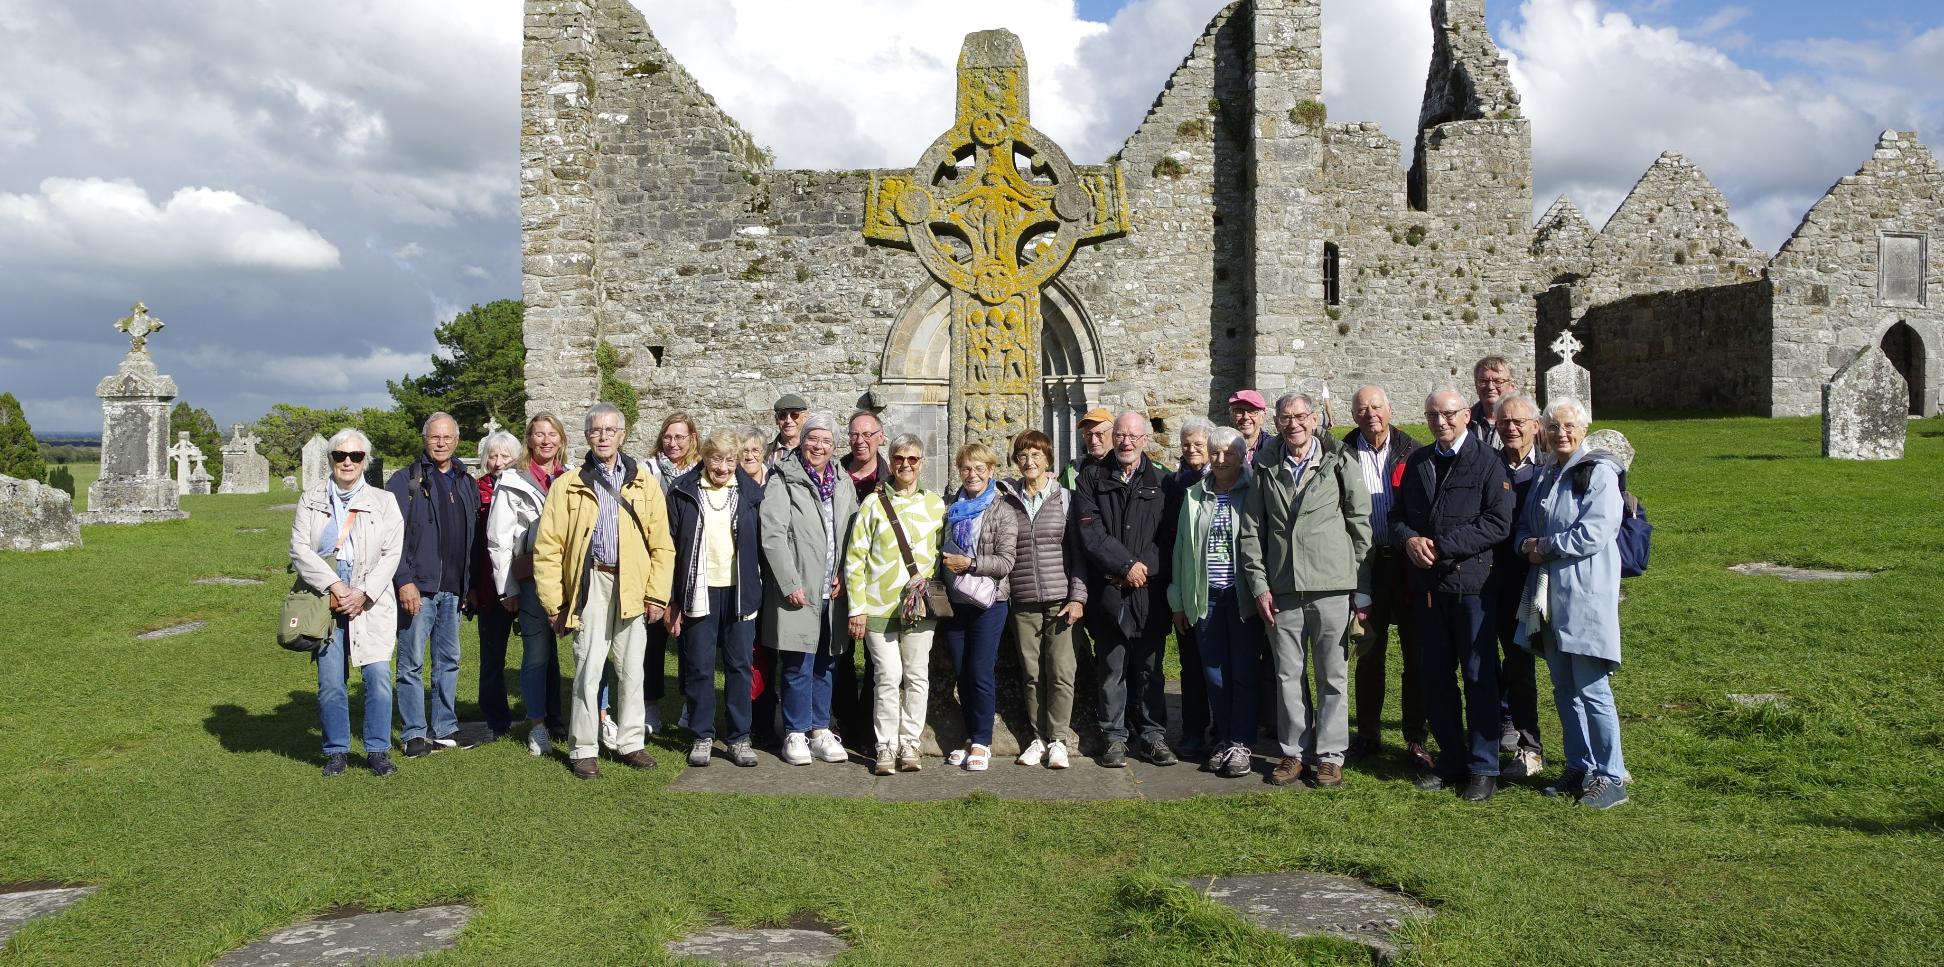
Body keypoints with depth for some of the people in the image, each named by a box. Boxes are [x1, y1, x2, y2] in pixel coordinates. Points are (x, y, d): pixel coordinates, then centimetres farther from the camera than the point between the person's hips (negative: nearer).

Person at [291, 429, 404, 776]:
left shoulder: (383, 501, 8)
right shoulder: (311, 500, 10)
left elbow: (392, 554, 1)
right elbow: (299, 548, -1)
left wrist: (363, 593, -10)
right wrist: (333, 585, -13)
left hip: (371, 604, -1)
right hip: (325, 603, 1)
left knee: (378, 677, -8)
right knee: (330, 683, 2)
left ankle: (378, 750, 5)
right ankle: (335, 751, 17)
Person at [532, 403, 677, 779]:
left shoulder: (644, 485, 9)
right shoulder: (568, 485, 5)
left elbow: (662, 546, 6)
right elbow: (548, 546, 2)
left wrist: (657, 594, -2)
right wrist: (554, 600, -4)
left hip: (634, 588, 2)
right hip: (590, 586, -1)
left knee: (631, 669, 8)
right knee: (588, 668, -2)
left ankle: (630, 743, 19)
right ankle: (583, 749, 9)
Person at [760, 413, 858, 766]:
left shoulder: (843, 487, 12)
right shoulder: (783, 482, -5)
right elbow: (772, 535, -11)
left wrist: (845, 575, 0)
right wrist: (790, 584, -16)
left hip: (832, 592, 5)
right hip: (799, 592, -5)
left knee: (826, 664, 12)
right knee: (798, 667, -2)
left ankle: (820, 730, 23)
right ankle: (795, 734, 11)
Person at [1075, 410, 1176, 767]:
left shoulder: (1160, 481, 8)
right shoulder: (1092, 478, 6)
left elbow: (1168, 536, 3)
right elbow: (1090, 533, -4)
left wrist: (1144, 568, -10)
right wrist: (1126, 566, -11)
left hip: (1150, 593, 1)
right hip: (1108, 591, 0)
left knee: (1149, 668, 7)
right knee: (1111, 670, 5)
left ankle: (1153, 735, 16)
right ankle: (1115, 737, 14)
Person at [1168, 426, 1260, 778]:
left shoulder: (1254, 492, 0)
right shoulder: (1194, 496, 12)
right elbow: (1182, 547, 14)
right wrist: (1179, 601, 13)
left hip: (1243, 596, -4)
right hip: (1205, 598, 4)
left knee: (1243, 671, 0)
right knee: (1214, 673, 8)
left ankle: (1241, 745, 7)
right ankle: (1223, 740, 18)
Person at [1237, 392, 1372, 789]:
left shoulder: (1340, 463, 1)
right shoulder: (1266, 469, 9)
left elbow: (1361, 526, 2)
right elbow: (1251, 533, 10)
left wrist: (1363, 589, -1)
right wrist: (1259, 586, 1)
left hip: (1332, 588, -2)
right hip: (1281, 591, 3)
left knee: (1333, 675, 4)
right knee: (1288, 675, 9)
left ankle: (1329, 756, 15)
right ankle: (1294, 753, 20)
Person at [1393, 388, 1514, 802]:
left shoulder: (1487, 462, -4)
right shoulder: (1416, 462, 13)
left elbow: (1498, 522, -12)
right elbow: (1397, 514, 16)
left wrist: (1442, 546, -16)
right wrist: (1409, 540, -7)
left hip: (1470, 581, -5)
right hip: (1426, 585, 6)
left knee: (1479, 676, 1)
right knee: (1436, 676, 11)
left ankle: (1483, 768, 9)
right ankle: (1451, 760, 22)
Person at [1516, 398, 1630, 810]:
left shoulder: (1599, 473, -7)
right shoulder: (1544, 476, 17)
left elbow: (1595, 532, -17)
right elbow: (1524, 526, 21)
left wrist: (1546, 546, -8)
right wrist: (1528, 545, -1)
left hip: (1586, 595, -8)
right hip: (1548, 596, 8)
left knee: (1592, 689, -7)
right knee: (1564, 689, 13)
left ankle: (1611, 776, 4)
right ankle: (1580, 767, 23)